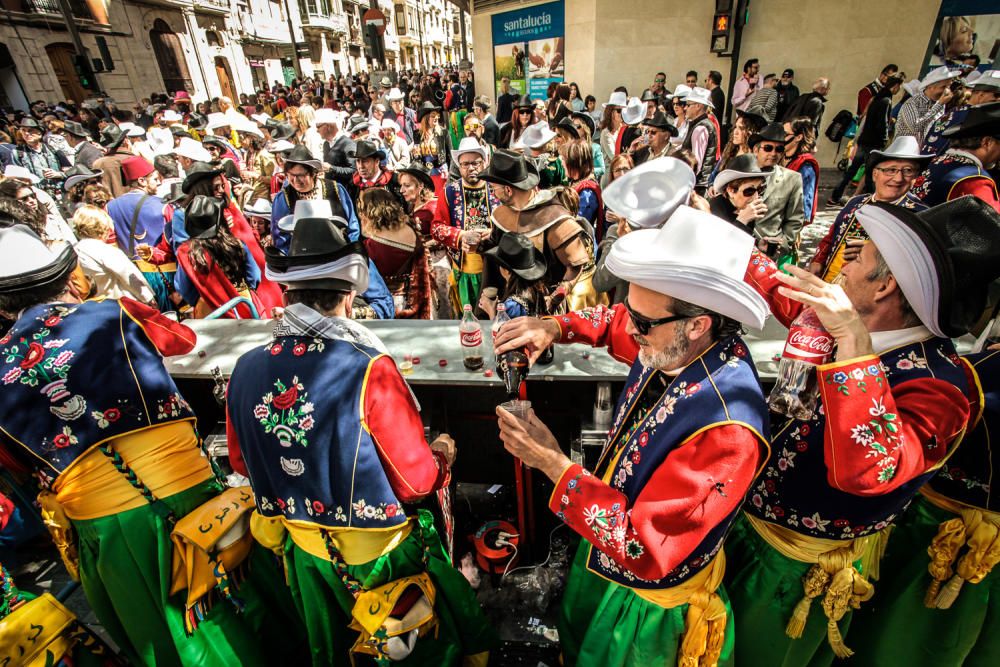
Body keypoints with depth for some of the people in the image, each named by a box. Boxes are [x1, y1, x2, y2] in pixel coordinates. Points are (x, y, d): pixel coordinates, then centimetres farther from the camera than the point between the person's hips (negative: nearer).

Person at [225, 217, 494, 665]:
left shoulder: (245, 370, -13)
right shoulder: (368, 369, -31)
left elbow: (241, 462, 4)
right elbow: (415, 480, -22)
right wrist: (441, 456, -1)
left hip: (300, 548, 5)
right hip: (376, 553, -5)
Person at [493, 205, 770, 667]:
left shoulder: (727, 428, -40)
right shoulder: (672, 345, -19)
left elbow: (643, 549, -36)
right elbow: (615, 324, 4)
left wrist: (553, 463, -35)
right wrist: (554, 327, -15)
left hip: (648, 599, -6)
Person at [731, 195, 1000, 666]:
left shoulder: (936, 385, -31)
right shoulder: (870, 330, -8)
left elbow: (868, 470, -48)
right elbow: (788, 299, 7)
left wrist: (854, 344, -49)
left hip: (797, 568, -6)